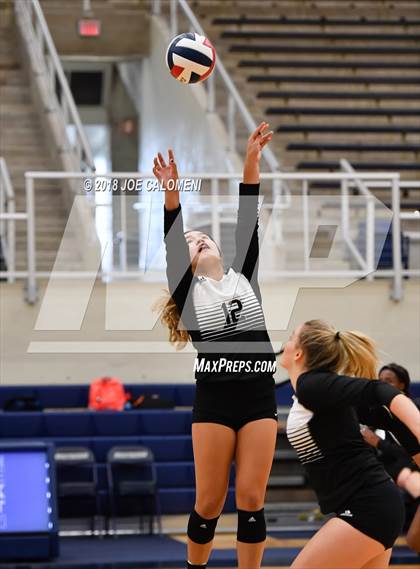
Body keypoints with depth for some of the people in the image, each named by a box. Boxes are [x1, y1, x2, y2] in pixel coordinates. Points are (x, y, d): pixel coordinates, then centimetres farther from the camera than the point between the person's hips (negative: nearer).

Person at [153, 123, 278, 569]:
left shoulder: (244, 278, 16)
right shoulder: (188, 291, 9)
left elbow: (247, 222, 7)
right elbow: (170, 243, -6)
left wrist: (251, 162, -1)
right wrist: (171, 193, -20)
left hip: (259, 397, 2)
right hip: (214, 400, -2)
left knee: (250, 500, 0)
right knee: (210, 502, 1)